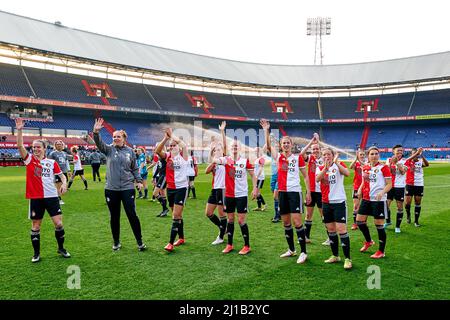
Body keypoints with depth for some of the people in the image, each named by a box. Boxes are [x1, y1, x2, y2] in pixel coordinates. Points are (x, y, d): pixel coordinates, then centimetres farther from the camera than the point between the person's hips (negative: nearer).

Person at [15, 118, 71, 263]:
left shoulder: (52, 162, 4)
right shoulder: (29, 160, 1)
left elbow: (62, 175, 9)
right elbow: (20, 146, -12)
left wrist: (64, 183, -11)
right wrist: (19, 130, -21)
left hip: (51, 196, 1)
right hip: (35, 198, 0)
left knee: (58, 223, -1)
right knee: (36, 225, 8)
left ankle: (61, 248, 20)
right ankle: (36, 253, 23)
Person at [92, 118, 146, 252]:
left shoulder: (130, 151, 5)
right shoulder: (109, 149, 2)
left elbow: (134, 169, 11)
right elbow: (99, 144, -17)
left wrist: (139, 181, 0)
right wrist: (96, 132, -35)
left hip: (128, 188, -1)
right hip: (111, 189, 1)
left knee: (132, 215, -1)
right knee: (114, 217, 10)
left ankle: (140, 242, 12)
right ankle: (116, 242, 26)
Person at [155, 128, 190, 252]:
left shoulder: (183, 155, -5)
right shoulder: (167, 155, 4)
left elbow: (184, 145, -24)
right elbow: (157, 151, -15)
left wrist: (171, 134, -16)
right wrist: (165, 138, -22)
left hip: (181, 188, -5)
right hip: (170, 188, 5)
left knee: (176, 216, -8)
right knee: (177, 215, 17)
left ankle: (171, 243, -5)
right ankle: (181, 238, 32)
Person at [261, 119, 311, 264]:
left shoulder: (298, 157, -1)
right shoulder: (278, 157, 6)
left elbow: (305, 176, 3)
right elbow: (268, 146, -5)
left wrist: (308, 192, -2)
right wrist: (266, 130, -11)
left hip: (295, 192, -4)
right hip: (282, 192, 4)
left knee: (297, 222, -8)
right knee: (286, 222, 11)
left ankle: (303, 252, 2)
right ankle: (291, 250, 26)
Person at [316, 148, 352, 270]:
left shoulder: (339, 164, -2)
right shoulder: (320, 168, 6)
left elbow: (347, 173, -25)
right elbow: (317, 179, -16)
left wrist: (336, 162, -32)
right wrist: (325, 168, -29)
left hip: (339, 201, -4)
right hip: (326, 203, 5)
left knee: (341, 230, -9)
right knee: (330, 230, 12)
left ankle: (347, 259, 0)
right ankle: (335, 256, 26)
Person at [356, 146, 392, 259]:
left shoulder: (383, 167, -7)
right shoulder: (365, 167, 9)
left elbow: (389, 184, -10)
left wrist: (382, 192, -26)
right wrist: (360, 189, 1)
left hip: (379, 200, -6)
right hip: (366, 199, 6)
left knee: (379, 225, -1)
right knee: (359, 220, 8)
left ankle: (381, 251, 14)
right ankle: (369, 241, 34)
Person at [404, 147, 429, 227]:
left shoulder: (420, 162, 1)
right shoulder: (408, 161, -3)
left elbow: (427, 164, -21)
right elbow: (409, 159, -28)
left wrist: (421, 155, -37)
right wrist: (417, 152, -42)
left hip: (419, 185, 2)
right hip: (409, 185, -1)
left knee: (418, 203, 5)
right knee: (407, 202, -3)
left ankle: (416, 220, 16)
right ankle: (408, 214, 27)